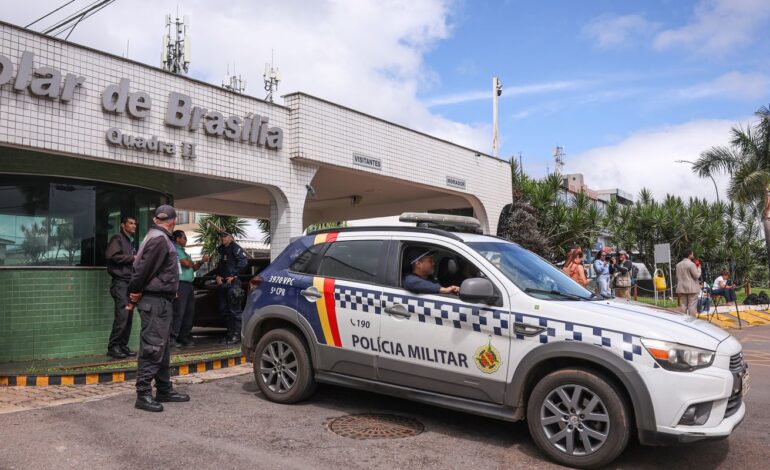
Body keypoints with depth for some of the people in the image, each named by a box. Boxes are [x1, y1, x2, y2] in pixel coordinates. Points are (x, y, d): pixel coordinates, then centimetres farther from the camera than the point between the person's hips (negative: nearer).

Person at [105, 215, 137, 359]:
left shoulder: (131, 241, 22)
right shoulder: (117, 238, -3)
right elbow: (111, 256, -18)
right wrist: (132, 257, -12)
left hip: (130, 282, 8)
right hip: (120, 282, -8)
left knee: (129, 317, 7)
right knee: (122, 316, -14)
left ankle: (123, 346, 12)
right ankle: (113, 347, -8)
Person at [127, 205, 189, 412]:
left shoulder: (161, 239, 16)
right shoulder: (159, 240, -15)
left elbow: (141, 268, 17)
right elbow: (143, 269, -19)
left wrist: (135, 294, 9)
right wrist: (136, 293, -8)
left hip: (161, 300, 10)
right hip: (155, 300, -10)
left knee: (162, 347, 15)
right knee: (152, 348, -8)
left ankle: (164, 389, 23)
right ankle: (143, 394, -3)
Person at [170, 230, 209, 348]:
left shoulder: (183, 251, 25)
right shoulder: (175, 250, -5)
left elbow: (193, 268, 24)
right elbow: (187, 264, -14)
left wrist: (202, 262, 7)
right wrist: (193, 262, 7)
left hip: (189, 285, 9)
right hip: (180, 284, -9)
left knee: (189, 312, 9)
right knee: (179, 312, -12)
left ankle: (184, 338, 16)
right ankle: (172, 338, -10)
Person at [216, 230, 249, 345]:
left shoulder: (235, 248, -6)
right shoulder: (221, 250, 19)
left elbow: (244, 262, -19)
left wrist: (233, 276, -18)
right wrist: (218, 276, 8)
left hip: (233, 283, -9)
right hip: (223, 283, 9)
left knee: (235, 310, -9)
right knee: (224, 310, 13)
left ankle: (237, 335, -6)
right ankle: (230, 333, 22)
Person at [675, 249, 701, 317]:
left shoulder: (678, 265, 10)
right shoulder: (691, 264, -11)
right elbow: (696, 275, -11)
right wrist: (699, 269, 4)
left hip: (682, 288, 6)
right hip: (692, 288, -6)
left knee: (683, 306, 7)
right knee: (692, 306, -2)